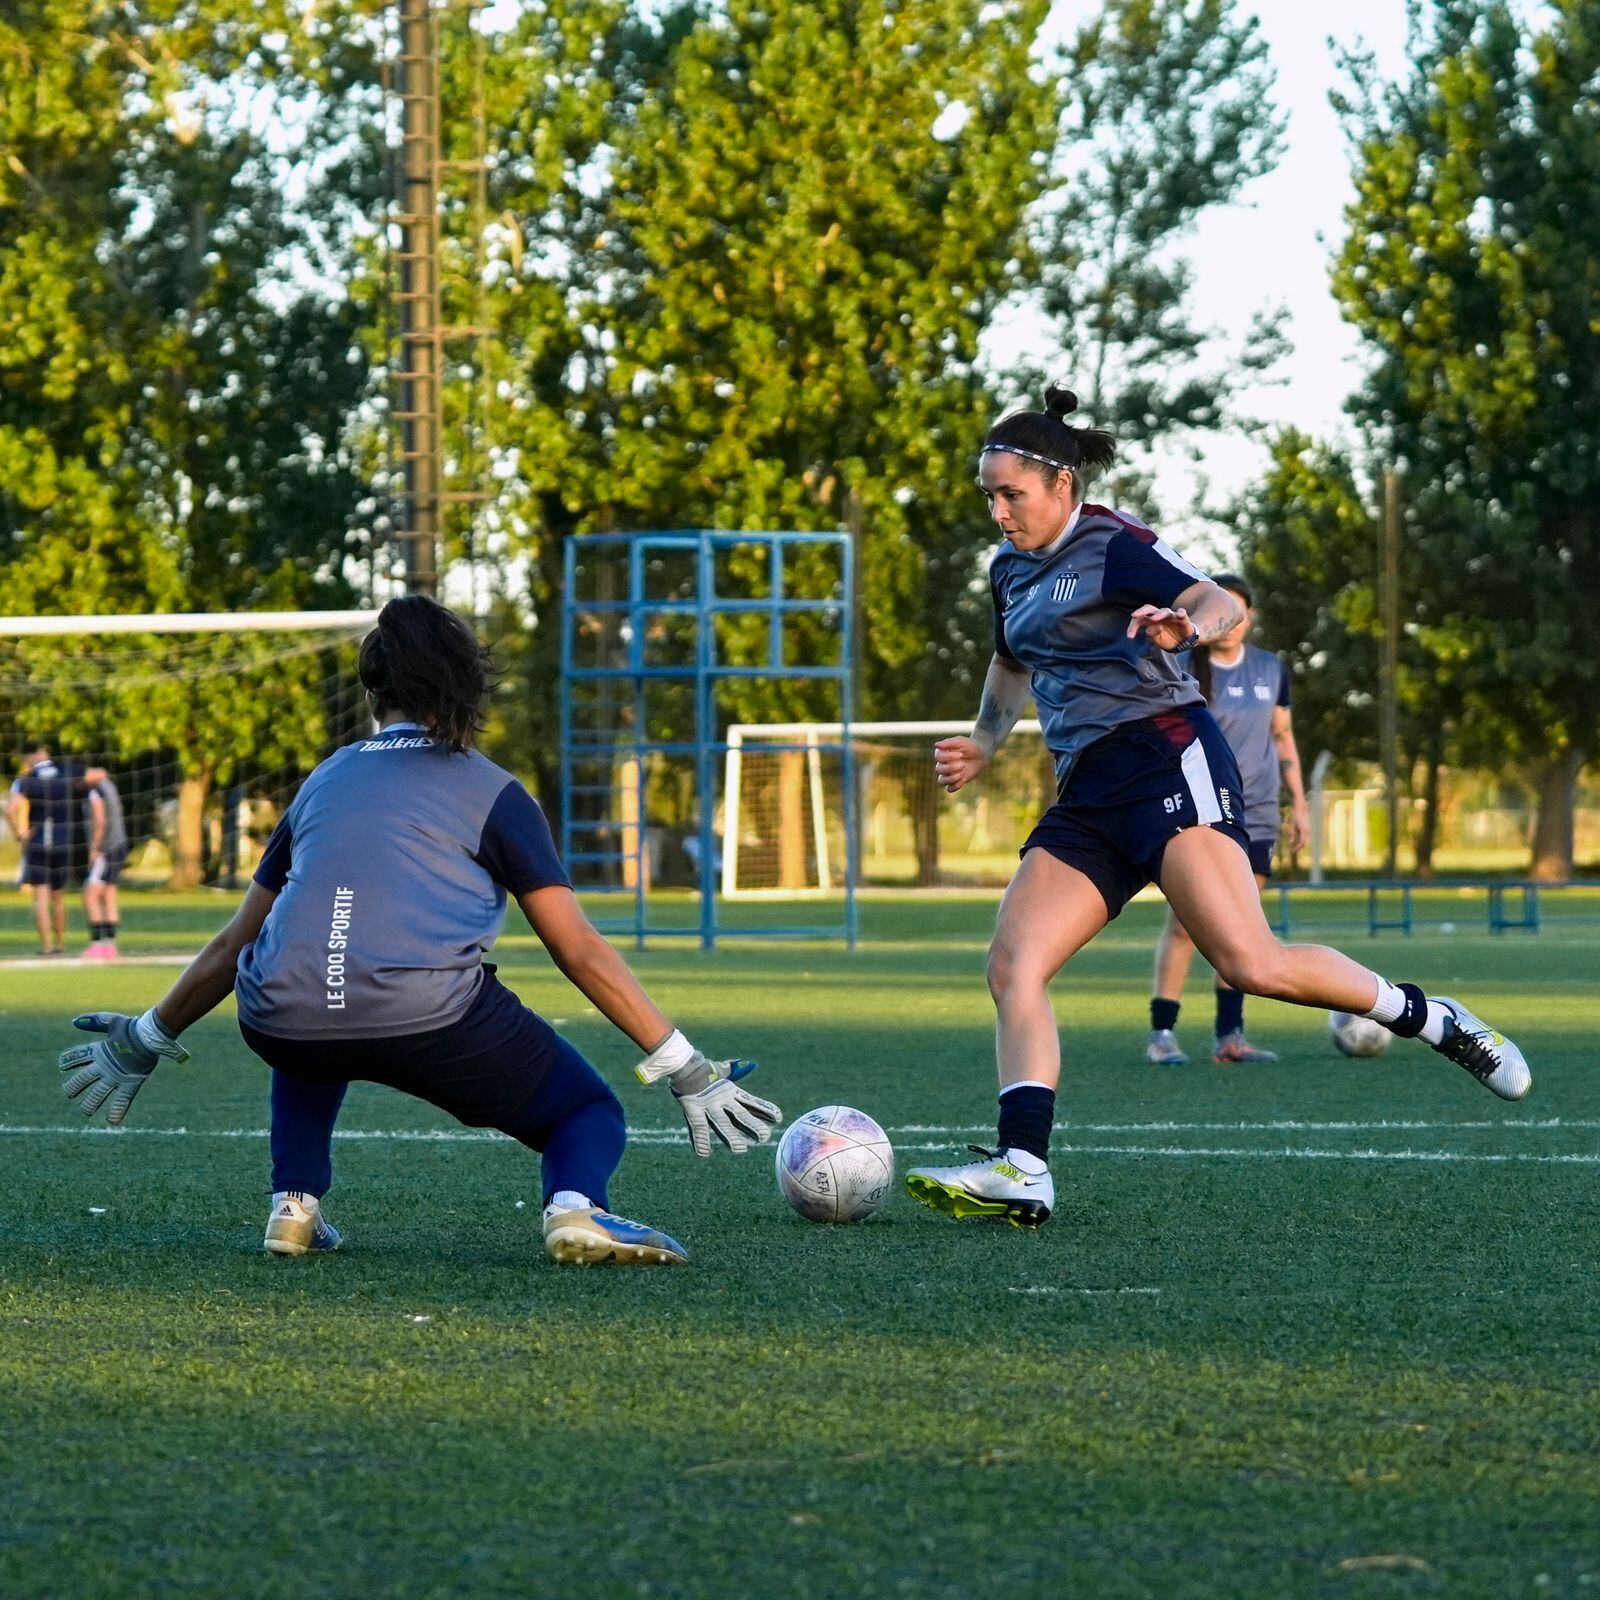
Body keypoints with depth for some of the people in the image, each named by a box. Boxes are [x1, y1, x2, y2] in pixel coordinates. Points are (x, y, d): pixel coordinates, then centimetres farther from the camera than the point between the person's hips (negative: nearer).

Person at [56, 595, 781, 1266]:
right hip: (432, 1020, -4)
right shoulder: (490, 791, 15)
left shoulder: (324, 782, 26)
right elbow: (580, 950, 9)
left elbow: (235, 941, 33)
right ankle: (574, 1206, -18)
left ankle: (294, 1205, 21)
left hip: (282, 1025, 4)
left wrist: (146, 1042, 47)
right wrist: (685, 1070, 12)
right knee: (588, 1113, 16)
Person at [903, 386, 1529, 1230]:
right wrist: (982, 743, 26)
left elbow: (1223, 603, -20)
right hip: (1087, 793, 8)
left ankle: (1437, 1022, -3)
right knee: (1012, 964, -12)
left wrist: (1189, 624, -42)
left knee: (1250, 964, -22)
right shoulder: (1010, 570, 20)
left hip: (1163, 757, -8)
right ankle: (1022, 1170, -23)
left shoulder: (1112, 544, -4)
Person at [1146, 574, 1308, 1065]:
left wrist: (1299, 804, 13)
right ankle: (1162, 1034, -6)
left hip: (1255, 820, 4)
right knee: (1184, 925, -9)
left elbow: (1283, 738, 16)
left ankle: (1229, 1036, 7)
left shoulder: (1271, 670, 9)